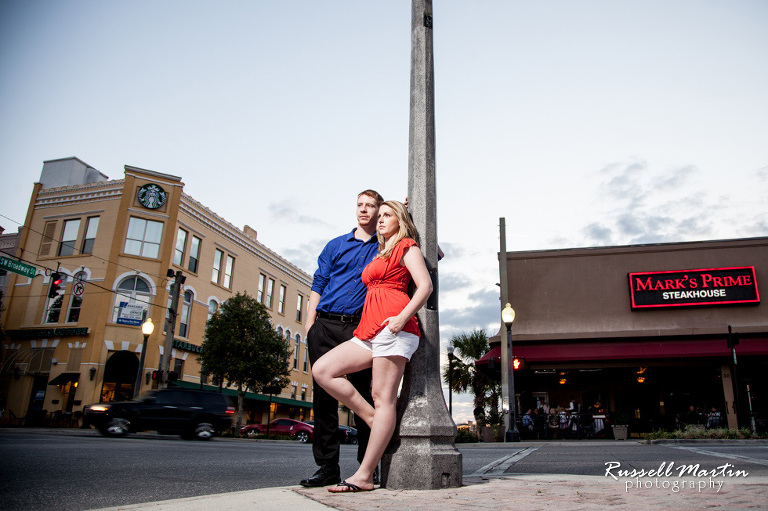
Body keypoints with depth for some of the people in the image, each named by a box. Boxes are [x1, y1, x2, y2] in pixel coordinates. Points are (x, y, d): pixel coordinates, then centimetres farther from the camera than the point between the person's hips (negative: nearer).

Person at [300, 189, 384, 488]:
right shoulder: (336, 245, 18)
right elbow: (318, 286, 14)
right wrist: (310, 328, 2)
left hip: (360, 327, -2)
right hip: (326, 325, 2)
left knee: (362, 395, -2)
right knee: (324, 393, 1)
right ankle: (327, 466, 8)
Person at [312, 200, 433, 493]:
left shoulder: (406, 246, 8)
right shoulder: (379, 255, 30)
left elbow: (426, 286, -5)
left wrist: (402, 317, -17)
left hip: (392, 327, -9)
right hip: (369, 331, 9)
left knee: (383, 398, -11)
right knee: (322, 370, -6)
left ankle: (364, 476, -9)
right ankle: (376, 422, -3)